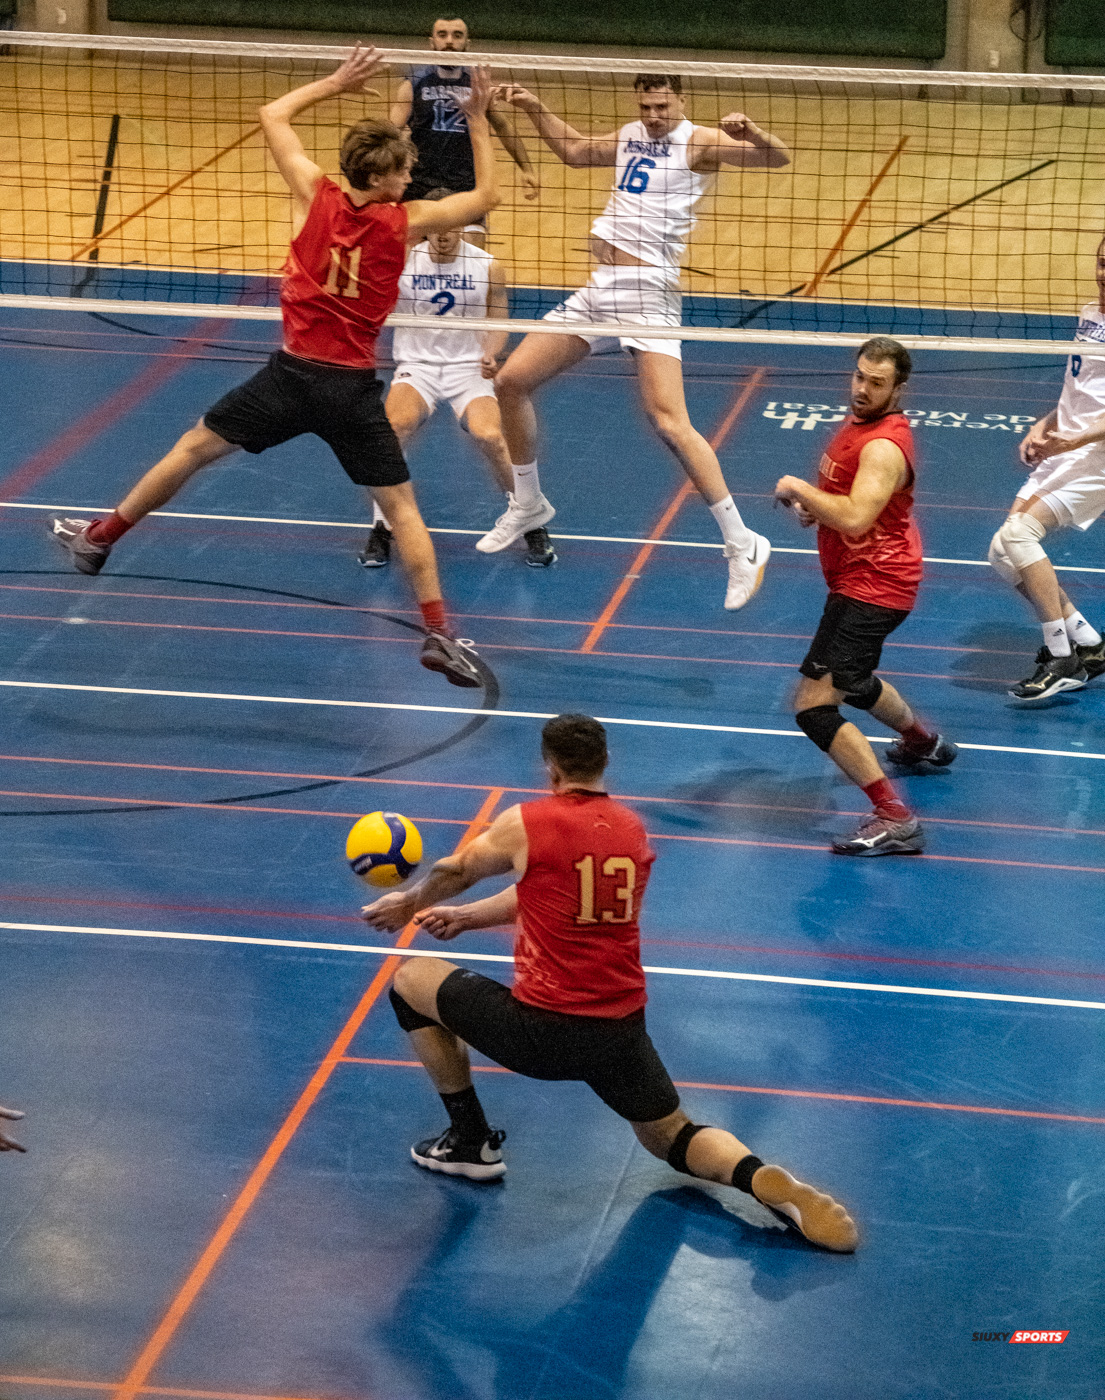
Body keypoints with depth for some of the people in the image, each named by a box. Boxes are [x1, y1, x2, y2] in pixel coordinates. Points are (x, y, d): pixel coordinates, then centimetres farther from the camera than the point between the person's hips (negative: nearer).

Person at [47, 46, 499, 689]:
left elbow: (273, 115, 10)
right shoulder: (404, 221, -7)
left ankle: (100, 537, 29)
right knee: (403, 506, 7)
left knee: (195, 448, 18)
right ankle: (439, 632, 0)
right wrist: (479, 122, 9)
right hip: (354, 388, -1)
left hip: (293, 372, 1)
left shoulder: (318, 195, -4)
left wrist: (337, 82, 14)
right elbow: (487, 196, 6)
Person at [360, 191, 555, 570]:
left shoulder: (487, 266, 2)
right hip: (416, 366, 0)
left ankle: (533, 528, -3)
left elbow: (497, 323, 9)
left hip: (469, 368, 0)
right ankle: (381, 530, -14)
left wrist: (490, 354, -12)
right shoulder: (403, 261, 0)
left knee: (490, 436, -27)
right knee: (394, 425, -32)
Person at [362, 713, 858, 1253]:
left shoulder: (526, 824, -8)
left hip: (541, 1030, -5)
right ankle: (766, 1182, -8)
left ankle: (471, 1141, 22)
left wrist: (407, 905, 35)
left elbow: (453, 873, 13)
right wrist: (464, 916, 37)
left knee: (411, 980, 16)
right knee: (670, 1136, 24)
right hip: (622, 1030, 5)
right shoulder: (633, 831, 9)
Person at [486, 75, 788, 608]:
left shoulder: (698, 142, -5)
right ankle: (528, 504, 29)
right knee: (511, 381, 8)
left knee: (669, 422, -22)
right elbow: (574, 150, 37)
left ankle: (742, 545, -16)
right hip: (598, 289, 8)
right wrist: (534, 108, 28)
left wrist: (751, 134, -40)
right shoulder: (631, 137, 16)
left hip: (648, 295, -8)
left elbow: (777, 157, -19)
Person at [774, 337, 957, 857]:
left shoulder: (883, 446, -23)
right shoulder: (860, 420, 9)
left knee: (813, 701, -20)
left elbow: (855, 518, -36)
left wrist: (798, 488, -23)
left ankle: (894, 819, -24)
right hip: (860, 579, 11)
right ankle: (923, 743, 61)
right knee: (853, 683, 34)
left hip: (872, 586, -11)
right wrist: (813, 506, 6)